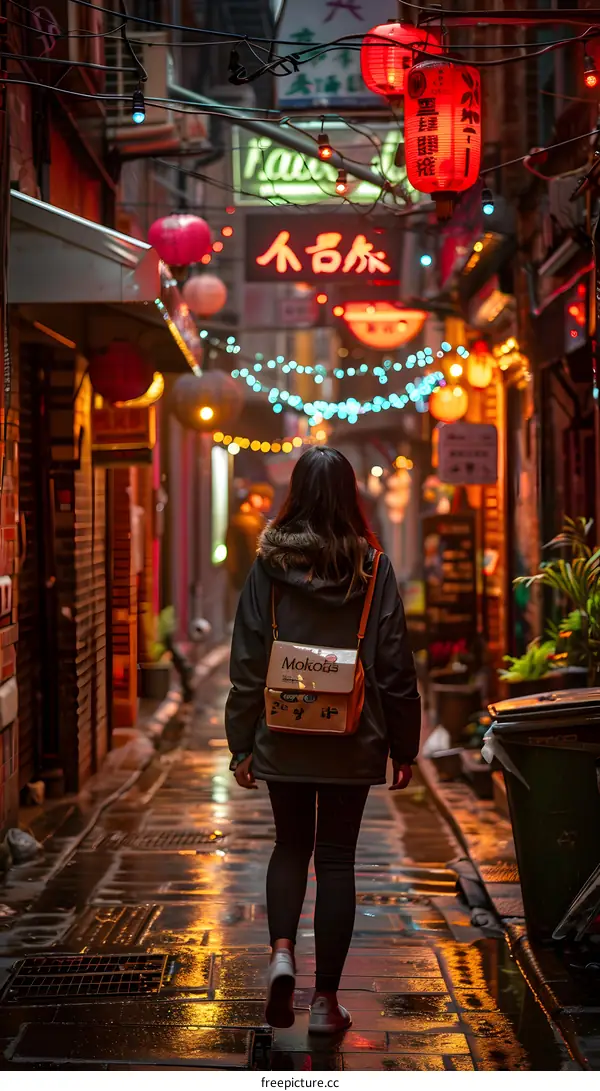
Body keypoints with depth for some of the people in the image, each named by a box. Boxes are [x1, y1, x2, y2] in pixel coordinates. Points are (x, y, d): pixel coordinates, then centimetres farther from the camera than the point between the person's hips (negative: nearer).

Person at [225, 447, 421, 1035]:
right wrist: (403, 745, 5)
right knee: (336, 857, 7)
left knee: (290, 846, 19)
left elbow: (248, 661, -3)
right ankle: (326, 998, 9)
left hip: (283, 738, 1)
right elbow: (396, 664, -4)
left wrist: (241, 743, 4)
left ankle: (281, 951, -4)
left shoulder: (270, 565, -5)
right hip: (353, 742, 0)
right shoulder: (372, 568, -6)